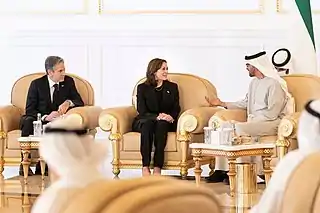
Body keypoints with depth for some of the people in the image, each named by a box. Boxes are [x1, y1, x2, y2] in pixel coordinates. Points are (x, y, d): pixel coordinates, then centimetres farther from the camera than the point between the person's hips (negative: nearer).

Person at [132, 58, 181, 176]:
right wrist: (157, 116, -24)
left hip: (165, 123, 1)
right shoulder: (142, 88, 4)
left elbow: (176, 108, 7)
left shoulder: (172, 87, 12)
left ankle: (157, 168, -43)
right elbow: (142, 111, -5)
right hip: (144, 122, -1)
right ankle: (145, 168, -43)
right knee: (147, 123, -36)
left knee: (162, 124, -34)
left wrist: (171, 117, -17)